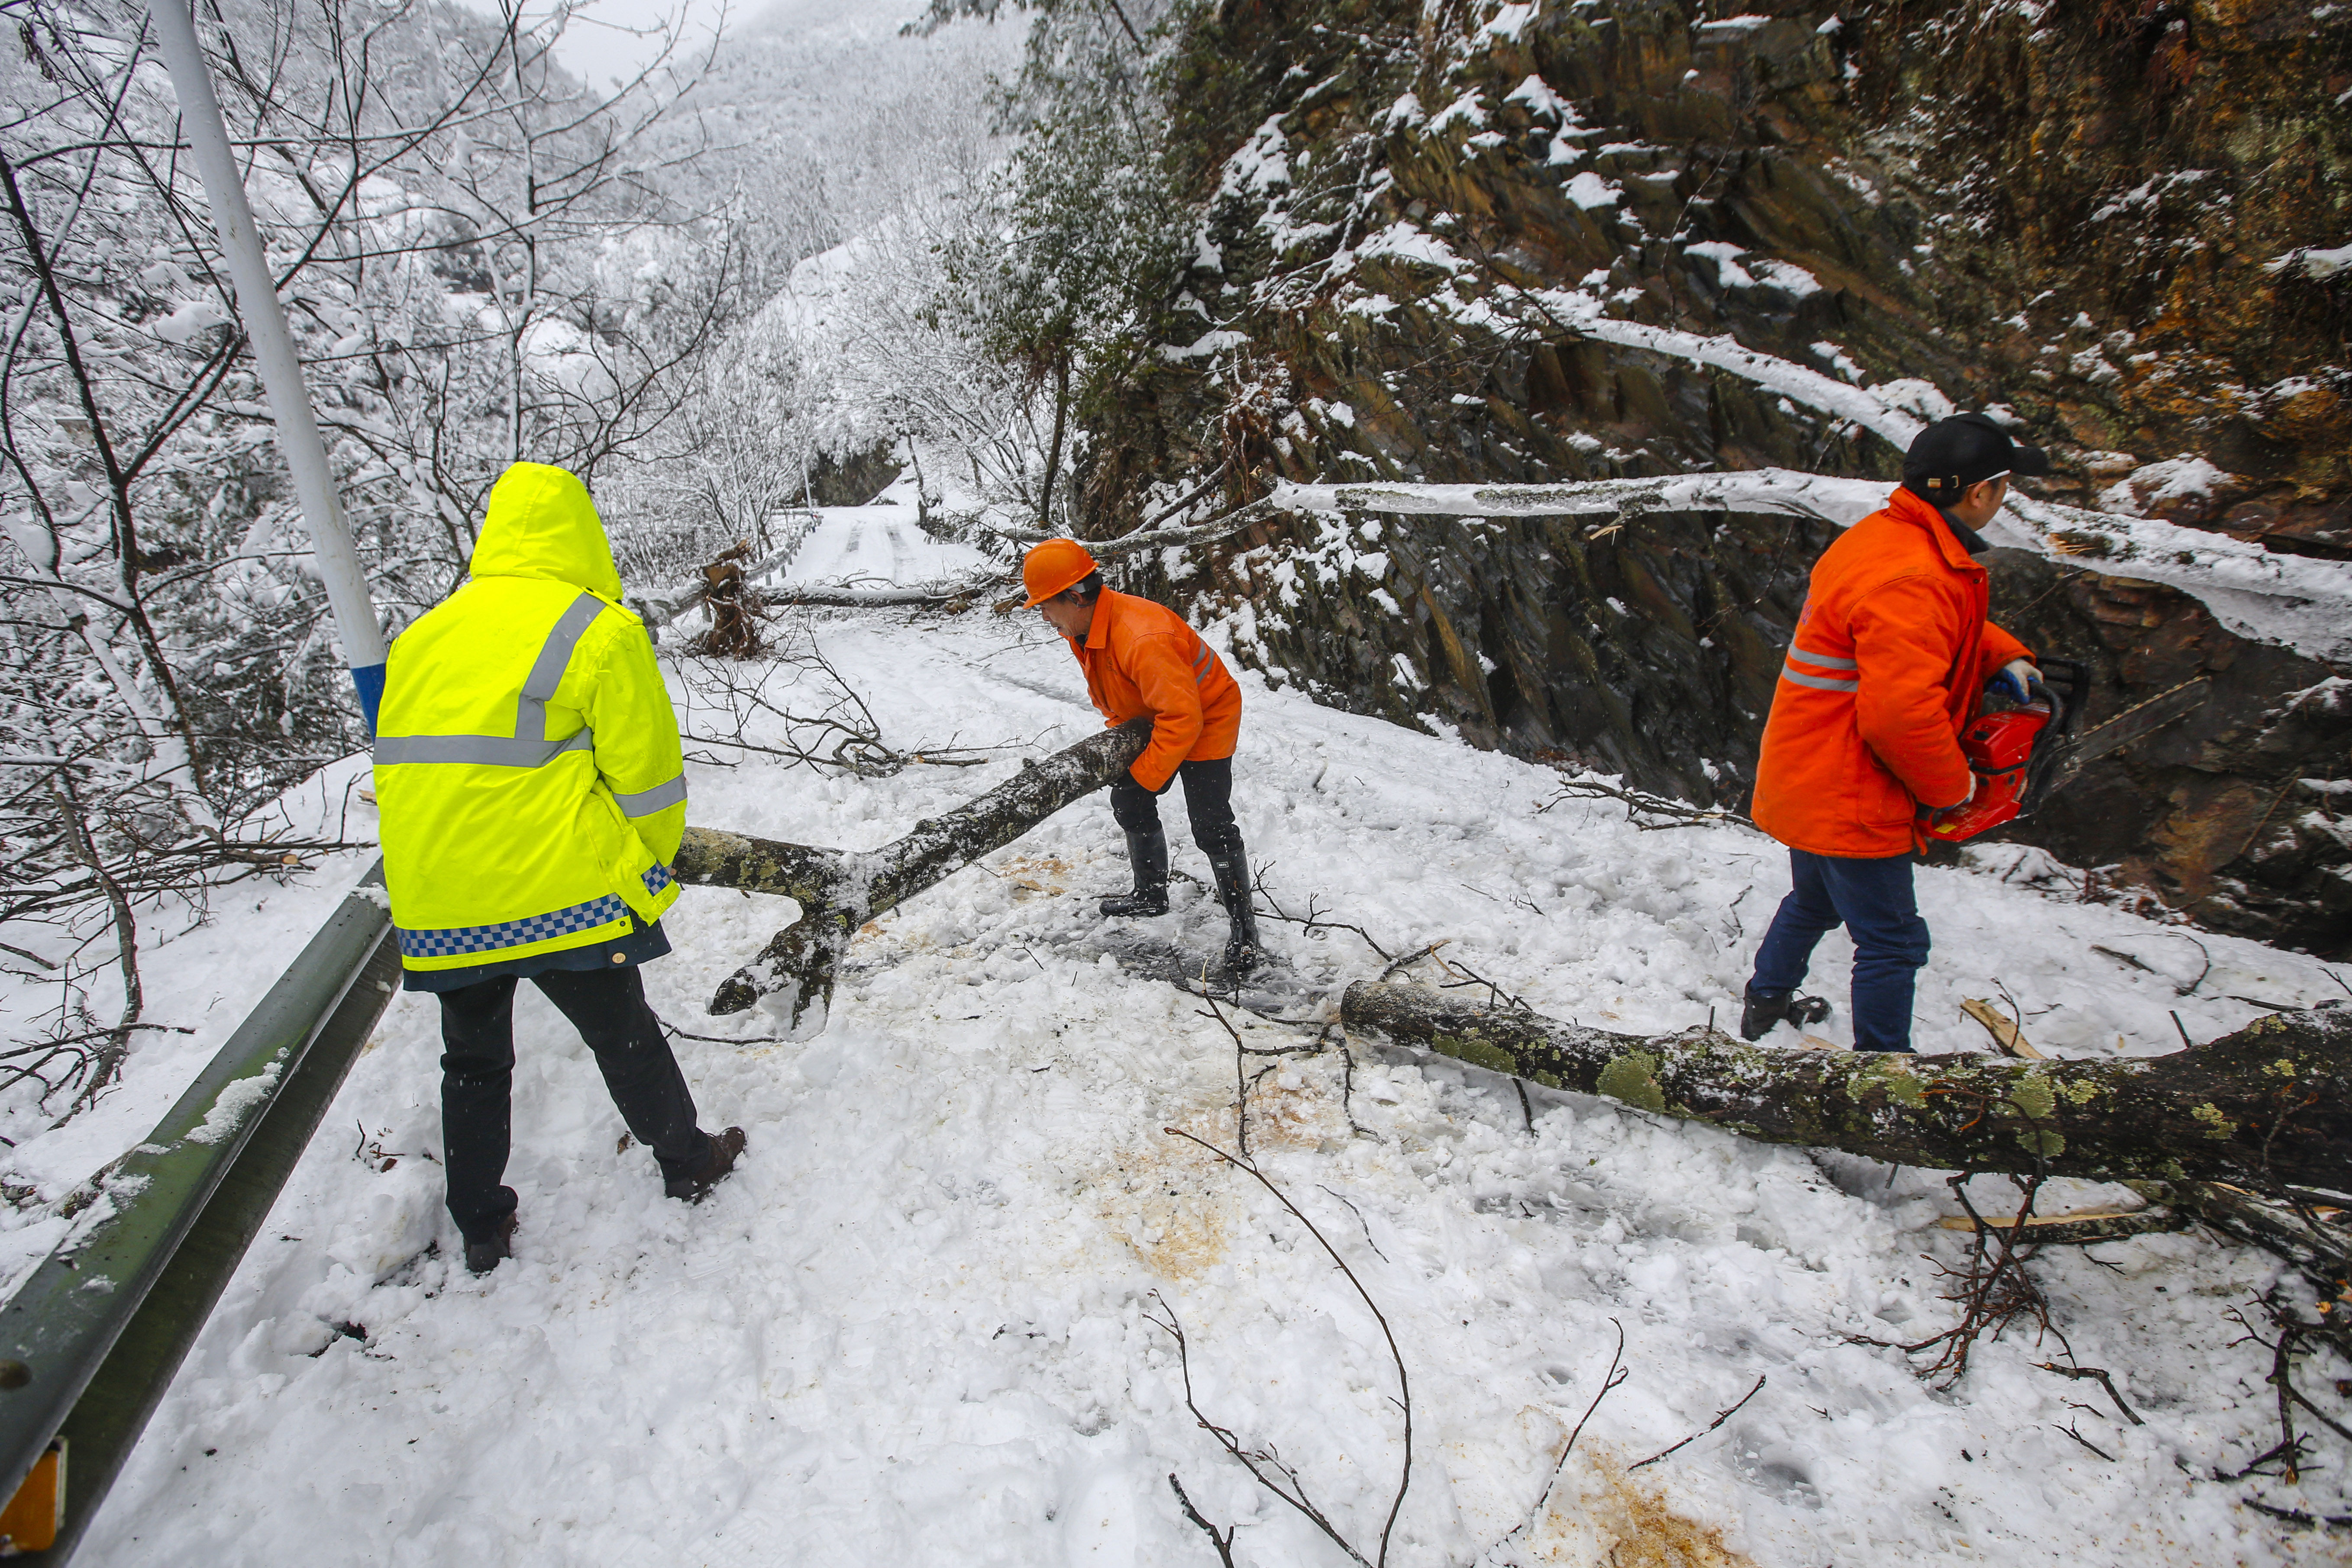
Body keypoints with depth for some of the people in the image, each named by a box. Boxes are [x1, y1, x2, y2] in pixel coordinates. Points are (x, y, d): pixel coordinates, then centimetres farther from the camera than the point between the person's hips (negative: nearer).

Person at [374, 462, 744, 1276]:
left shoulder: (420, 637, 11)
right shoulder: (598, 630, -8)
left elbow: (399, 765, 17)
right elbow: (644, 770, -7)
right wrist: (650, 868, 9)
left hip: (434, 903, 5)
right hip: (558, 893, -5)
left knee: (473, 1060, 21)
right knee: (623, 1033, 15)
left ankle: (482, 1227, 32)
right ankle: (687, 1163, 33)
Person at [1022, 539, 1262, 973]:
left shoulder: (1142, 639, -38)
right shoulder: (1084, 629, -7)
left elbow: (1182, 717, -36)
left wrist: (1146, 774, -27)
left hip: (1205, 721, -10)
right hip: (1148, 721, 10)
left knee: (1211, 827, -13)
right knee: (1128, 803, 15)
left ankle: (1244, 929, -3)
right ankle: (1151, 894, 35)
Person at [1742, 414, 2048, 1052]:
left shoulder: (1887, 536, 5)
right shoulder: (1908, 581, -27)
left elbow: (1950, 627, 24)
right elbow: (1902, 713, -31)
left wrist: (2004, 659, 6)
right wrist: (1952, 786, -15)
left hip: (1807, 780, 11)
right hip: (1847, 799, -11)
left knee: (1815, 901, 30)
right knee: (1893, 942, 4)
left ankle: (1767, 1004, 48)